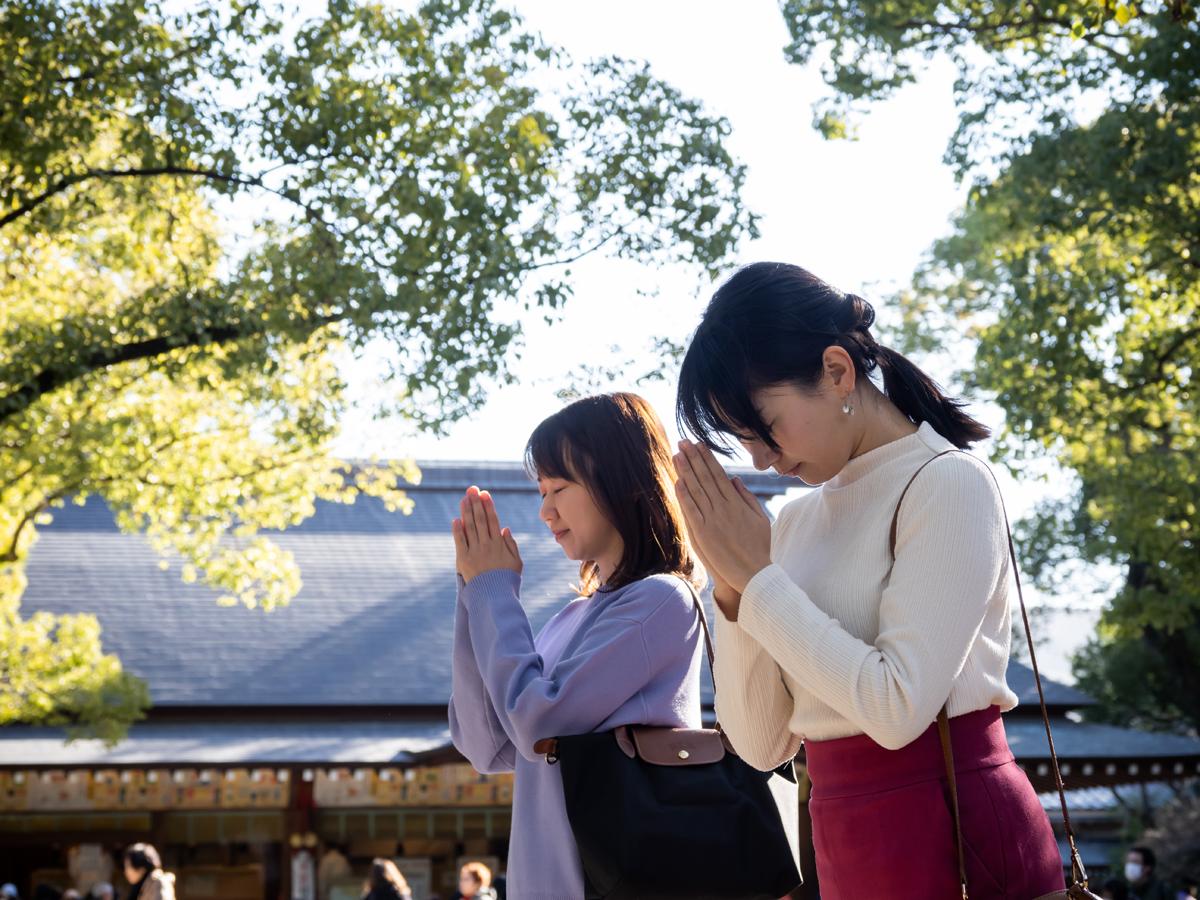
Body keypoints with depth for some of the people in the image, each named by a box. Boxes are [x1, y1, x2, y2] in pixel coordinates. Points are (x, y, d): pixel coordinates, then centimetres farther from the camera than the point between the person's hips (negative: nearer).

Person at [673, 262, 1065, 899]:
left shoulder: (948, 483, -9)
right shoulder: (798, 521, 8)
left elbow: (899, 707, -20)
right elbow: (763, 744, 5)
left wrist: (758, 576, -14)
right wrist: (731, 586, -6)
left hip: (955, 837, -6)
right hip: (843, 849, 6)